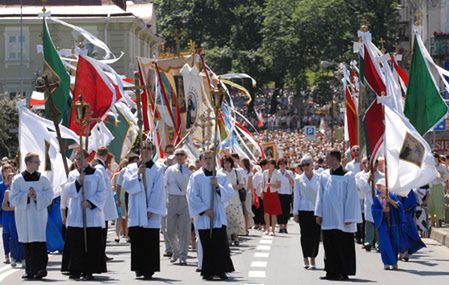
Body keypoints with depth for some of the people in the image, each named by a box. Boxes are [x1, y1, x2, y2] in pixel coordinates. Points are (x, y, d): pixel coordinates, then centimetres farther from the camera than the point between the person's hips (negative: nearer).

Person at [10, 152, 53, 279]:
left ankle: (40, 268, -11)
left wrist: (37, 195, -14)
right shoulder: (18, 179, 1)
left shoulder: (42, 178, 5)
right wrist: (26, 195, -15)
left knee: (39, 242, -11)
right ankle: (30, 270, 9)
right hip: (24, 215, 0)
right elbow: (13, 198, -2)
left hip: (39, 214, 0)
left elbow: (49, 195, 2)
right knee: (28, 244, 3)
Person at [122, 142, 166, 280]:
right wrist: (138, 174, -12)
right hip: (136, 211, 2)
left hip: (151, 211, -2)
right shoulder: (132, 168, 10)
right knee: (137, 240, 0)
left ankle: (149, 270, 0)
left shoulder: (158, 169, 3)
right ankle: (139, 268, 8)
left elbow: (158, 191, -3)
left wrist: (151, 209, -10)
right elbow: (126, 185, -2)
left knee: (150, 241, -4)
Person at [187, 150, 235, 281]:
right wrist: (204, 210, -11)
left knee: (221, 244, -7)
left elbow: (230, 194, 3)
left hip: (219, 217, 2)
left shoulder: (221, 177, 10)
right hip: (203, 217, -2)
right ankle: (208, 271, 5)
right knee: (207, 245, -3)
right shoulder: (196, 177, 3)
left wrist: (218, 186, -13)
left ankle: (221, 270, 2)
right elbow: (192, 196, -3)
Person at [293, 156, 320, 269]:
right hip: (304, 210, 0)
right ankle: (306, 259, 3)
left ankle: (313, 258, 10)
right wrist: (295, 213, 2)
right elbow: (296, 197, 7)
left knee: (316, 235, -1)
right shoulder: (299, 180, 6)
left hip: (316, 210, 0)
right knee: (305, 235, -2)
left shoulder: (319, 178, 5)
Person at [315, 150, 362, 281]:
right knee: (330, 246, 6)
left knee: (343, 246, -1)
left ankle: (344, 272, 6)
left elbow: (351, 197, -6)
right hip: (328, 219, 5)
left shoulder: (347, 176, -6)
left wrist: (349, 217, -10)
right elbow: (320, 195, 11)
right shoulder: (324, 175, 8)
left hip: (341, 219, -5)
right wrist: (319, 214, 4)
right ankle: (332, 271, 13)